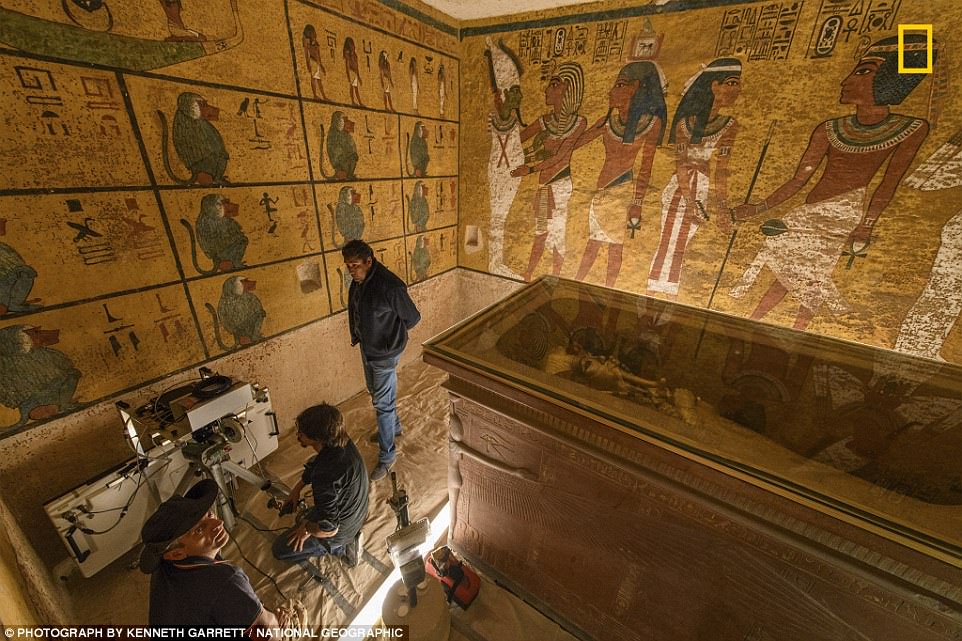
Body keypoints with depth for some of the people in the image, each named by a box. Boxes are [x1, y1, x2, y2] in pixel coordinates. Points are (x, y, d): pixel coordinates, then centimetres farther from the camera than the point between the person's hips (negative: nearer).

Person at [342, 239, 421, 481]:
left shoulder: (390, 286, -29)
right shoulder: (358, 281, -3)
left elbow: (413, 317, -17)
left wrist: (391, 339, -4)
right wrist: (357, 335, 12)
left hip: (384, 354, -8)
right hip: (366, 348, 8)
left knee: (383, 403, 3)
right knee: (377, 394, 25)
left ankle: (387, 455, 21)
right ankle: (394, 427, 50)